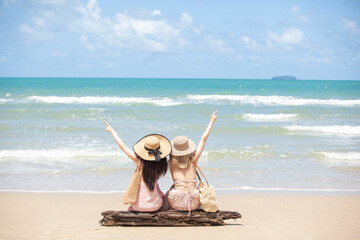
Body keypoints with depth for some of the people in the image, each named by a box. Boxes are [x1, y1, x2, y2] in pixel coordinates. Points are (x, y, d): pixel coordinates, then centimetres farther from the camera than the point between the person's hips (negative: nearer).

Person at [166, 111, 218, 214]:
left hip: (176, 203, 0)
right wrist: (212, 121, 15)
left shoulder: (171, 162, 1)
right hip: (194, 203, 0)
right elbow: (203, 139, 7)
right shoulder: (193, 160, -1)